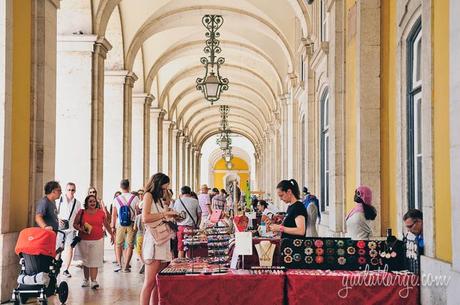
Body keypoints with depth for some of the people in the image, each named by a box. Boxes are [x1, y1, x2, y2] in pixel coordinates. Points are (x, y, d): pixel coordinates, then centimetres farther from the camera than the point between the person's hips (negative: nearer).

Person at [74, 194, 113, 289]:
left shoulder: (101, 212, 6)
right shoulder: (81, 212, 3)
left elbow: (106, 224, 16)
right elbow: (75, 224, 6)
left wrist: (111, 234, 20)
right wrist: (80, 229, -13)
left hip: (97, 240, -1)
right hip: (84, 240, 1)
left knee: (94, 261, -8)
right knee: (85, 261, 11)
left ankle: (94, 281, -11)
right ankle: (86, 280, 23)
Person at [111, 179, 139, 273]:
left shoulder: (116, 199, 1)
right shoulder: (135, 198, -4)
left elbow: (114, 215, 4)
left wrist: (113, 227, 10)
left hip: (120, 225, 1)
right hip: (131, 225, -1)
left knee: (118, 244, 13)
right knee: (130, 245, 6)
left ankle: (119, 264, 1)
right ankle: (126, 266, 4)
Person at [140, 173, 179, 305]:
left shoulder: (160, 199, 22)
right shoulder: (148, 195, -1)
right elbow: (145, 218, -15)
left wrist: (171, 216, 10)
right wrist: (165, 214, -10)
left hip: (164, 241, 8)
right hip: (154, 241, -8)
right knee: (150, 283, -11)